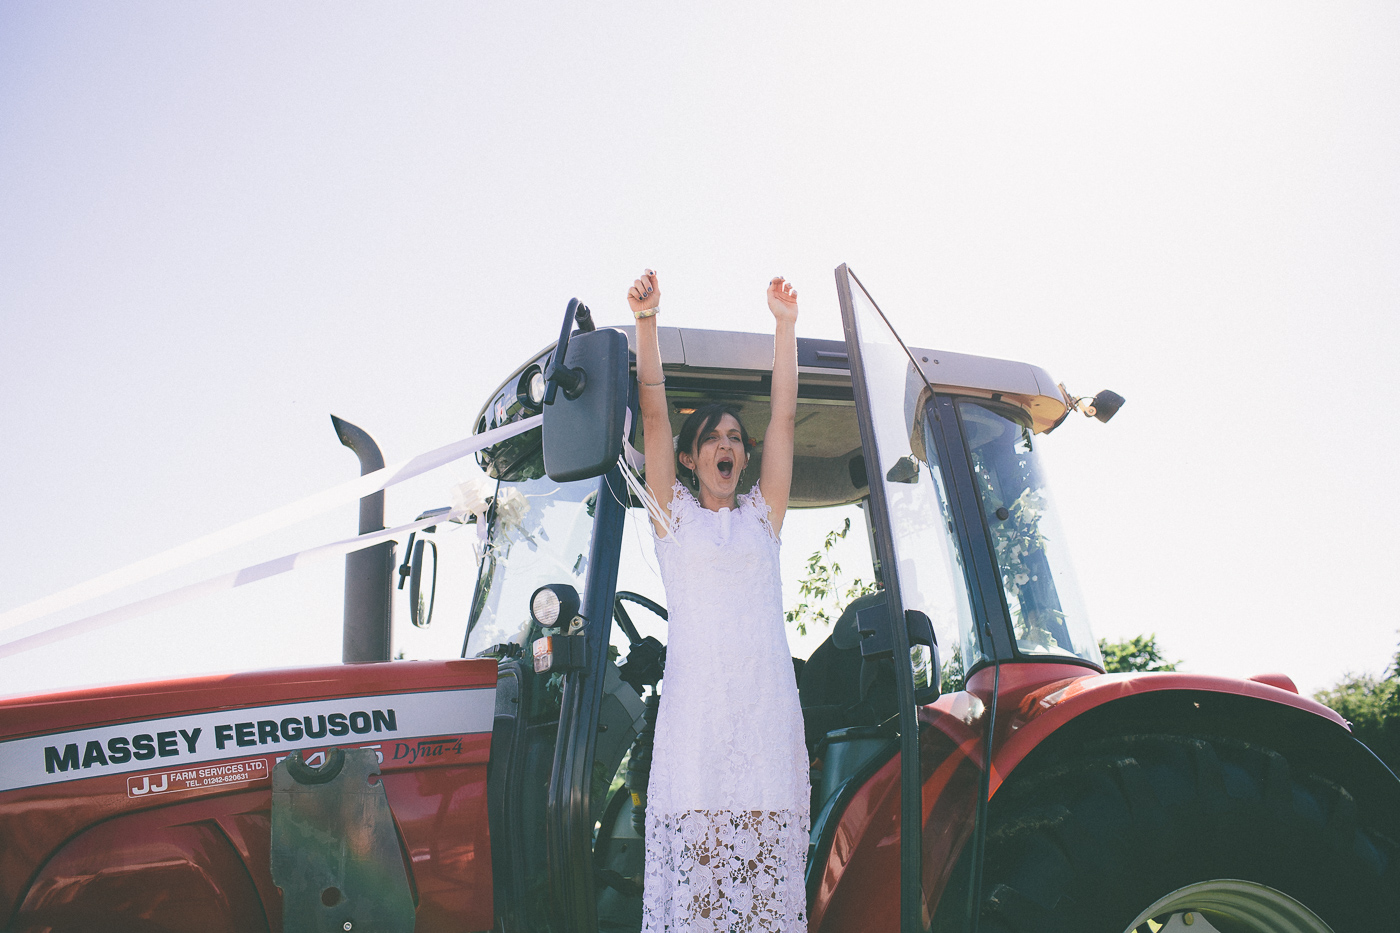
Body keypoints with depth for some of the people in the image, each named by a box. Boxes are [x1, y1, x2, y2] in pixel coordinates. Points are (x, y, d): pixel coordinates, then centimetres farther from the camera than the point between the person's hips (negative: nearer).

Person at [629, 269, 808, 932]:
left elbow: (784, 416, 14)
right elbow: (654, 415, 5)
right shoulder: (672, 511, 15)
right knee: (695, 850, -11)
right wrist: (646, 323, -3)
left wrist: (786, 325, 10)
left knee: (768, 846, -5)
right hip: (695, 696, -2)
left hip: (767, 696, 2)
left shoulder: (761, 512, 19)